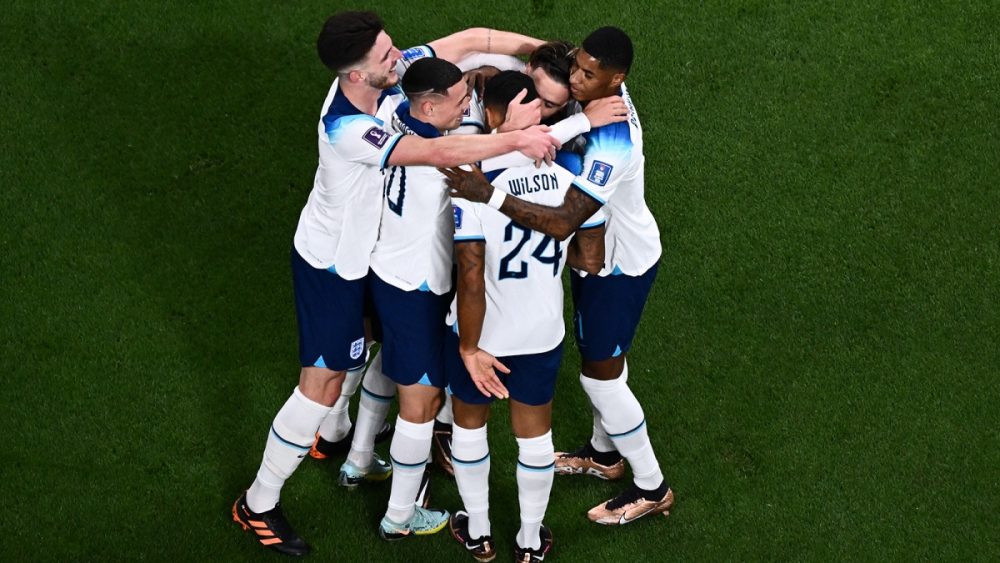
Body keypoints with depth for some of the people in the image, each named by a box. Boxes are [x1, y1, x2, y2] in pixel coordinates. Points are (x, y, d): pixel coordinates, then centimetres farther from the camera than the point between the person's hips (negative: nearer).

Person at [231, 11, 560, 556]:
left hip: (359, 248, 9)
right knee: (322, 384, 1)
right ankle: (257, 504, 17)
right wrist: (518, 140, -40)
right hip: (331, 265, -9)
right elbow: (439, 153, -46)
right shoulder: (347, 129, -41)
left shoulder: (378, 78, -17)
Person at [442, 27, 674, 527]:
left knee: (601, 375, 5)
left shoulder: (612, 148, -40)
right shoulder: (603, 95, -14)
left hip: (619, 268, -9)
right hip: (605, 253, 9)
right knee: (600, 358, 26)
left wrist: (491, 196, -49)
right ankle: (605, 452, 48)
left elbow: (562, 222, -43)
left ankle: (651, 489, 22)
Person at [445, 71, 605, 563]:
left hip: (483, 333, -3)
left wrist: (470, 347, -14)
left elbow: (471, 281, -26)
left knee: (469, 424, 23)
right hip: (543, 333, 3)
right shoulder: (572, 173, -16)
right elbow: (591, 262, -6)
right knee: (534, 432, 22)